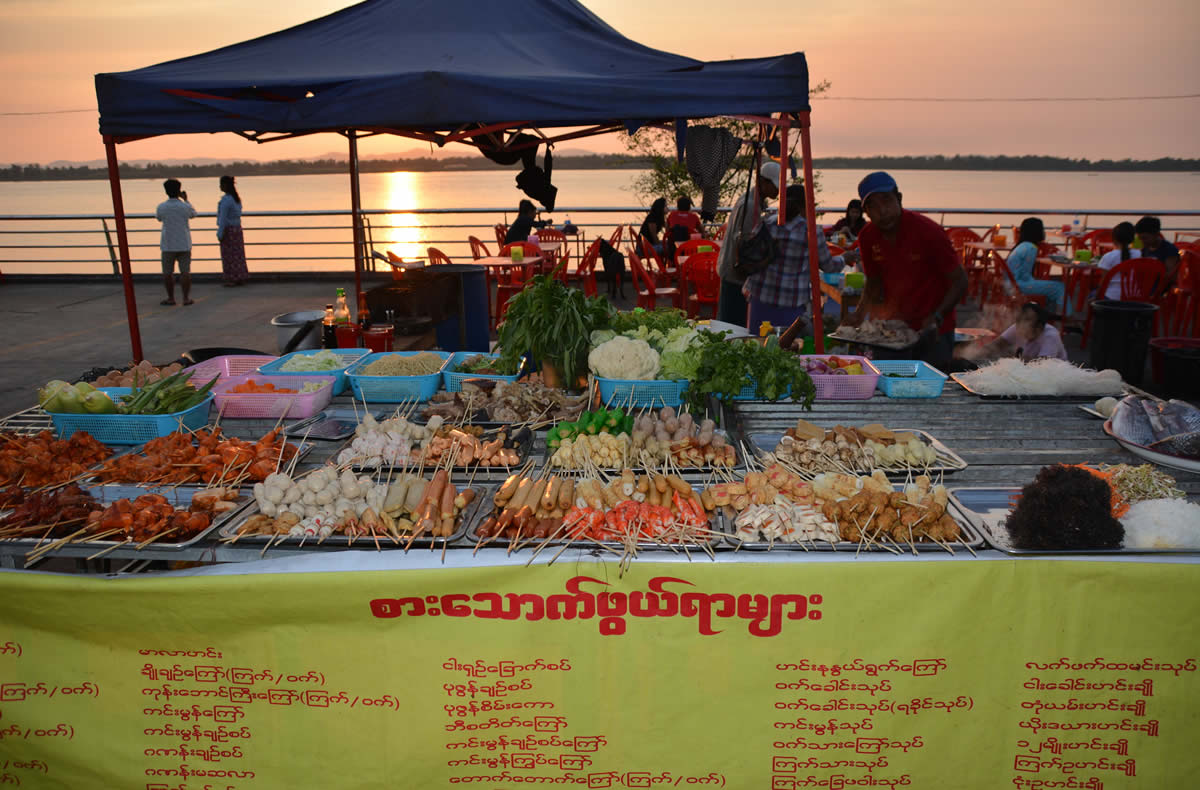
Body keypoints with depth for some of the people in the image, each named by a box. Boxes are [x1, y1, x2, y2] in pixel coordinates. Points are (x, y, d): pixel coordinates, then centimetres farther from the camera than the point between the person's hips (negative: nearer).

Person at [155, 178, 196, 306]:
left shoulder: (161, 207, -7)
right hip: (184, 244, 0)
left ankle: (171, 298, 11)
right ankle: (186, 298, 2)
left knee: (168, 272, 8)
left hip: (168, 245, 0)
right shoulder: (185, 206, -7)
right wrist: (186, 200, 26)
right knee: (185, 271, 3)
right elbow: (193, 214, 15)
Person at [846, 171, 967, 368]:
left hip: (933, 332, -4)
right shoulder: (867, 237, -4)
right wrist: (861, 312, -8)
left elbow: (959, 281, -13)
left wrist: (936, 318, -27)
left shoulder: (928, 232, -18)